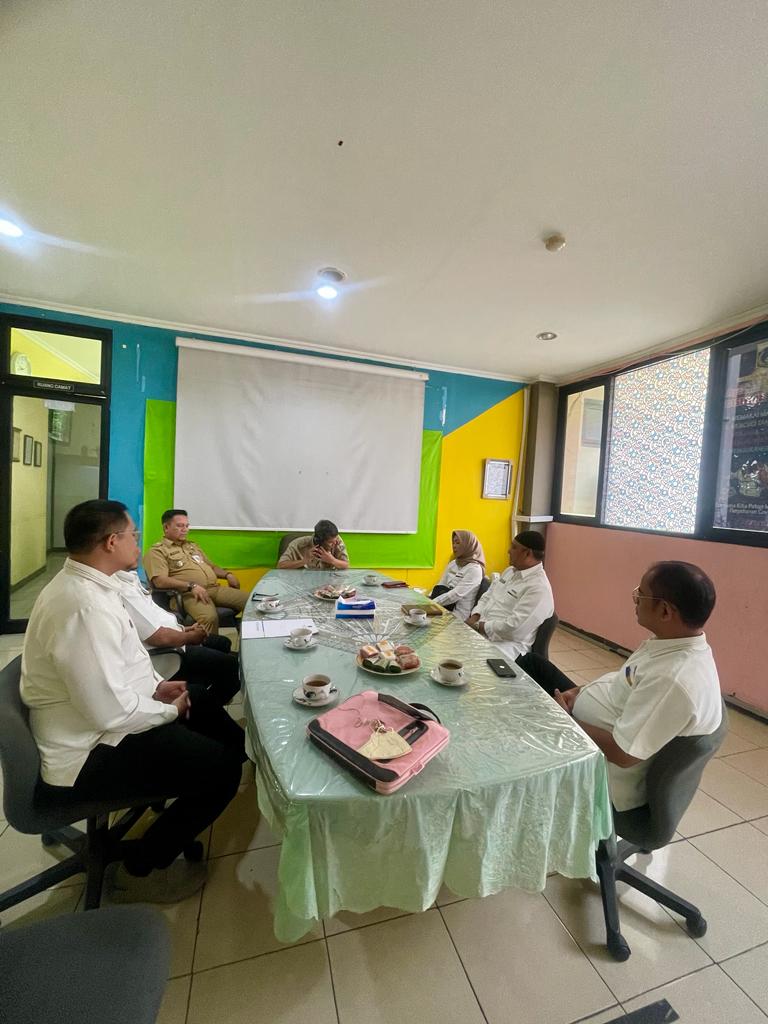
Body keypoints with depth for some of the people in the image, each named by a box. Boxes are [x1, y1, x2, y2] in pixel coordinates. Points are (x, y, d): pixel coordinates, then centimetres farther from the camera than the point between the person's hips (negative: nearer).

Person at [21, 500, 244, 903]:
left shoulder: (79, 584, 1)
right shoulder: (85, 606, -32)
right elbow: (111, 712, -31)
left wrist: (155, 686, 3)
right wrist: (169, 710, -13)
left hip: (100, 718, 10)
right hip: (88, 753, -10)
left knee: (206, 706, 18)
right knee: (223, 768, -8)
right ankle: (138, 869, 15)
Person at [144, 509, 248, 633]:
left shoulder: (192, 546, 28)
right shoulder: (157, 551, 4)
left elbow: (211, 566, 33)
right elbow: (160, 581, -11)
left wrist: (227, 574, 13)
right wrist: (191, 586, -21)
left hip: (216, 589, 7)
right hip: (189, 594, -7)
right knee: (210, 617, -38)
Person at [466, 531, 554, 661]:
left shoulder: (539, 588, -18)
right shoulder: (510, 571, 12)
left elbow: (513, 628, -25)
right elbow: (487, 596, 17)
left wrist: (478, 626, -16)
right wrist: (474, 618, -1)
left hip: (506, 643, -8)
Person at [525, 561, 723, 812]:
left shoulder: (675, 680, -36)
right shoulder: (677, 643, -7)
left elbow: (622, 754, -29)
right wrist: (582, 690, -3)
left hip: (597, 772, -8)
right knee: (533, 663, 12)